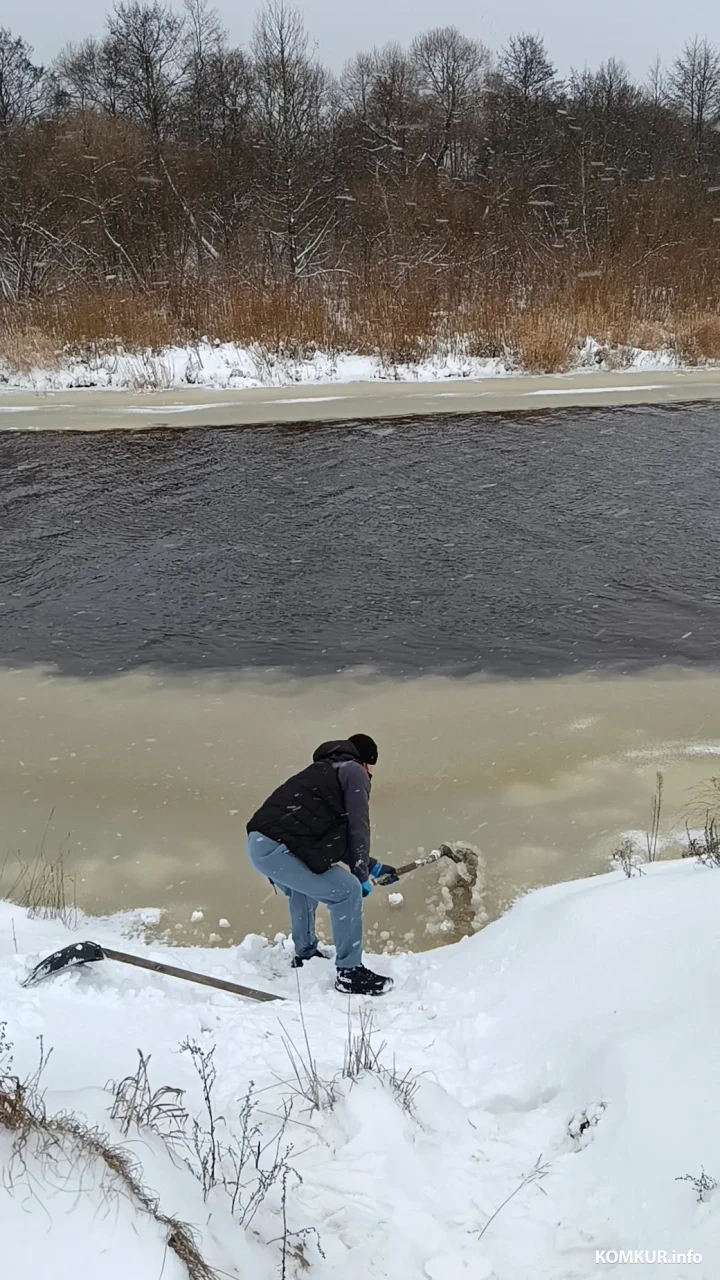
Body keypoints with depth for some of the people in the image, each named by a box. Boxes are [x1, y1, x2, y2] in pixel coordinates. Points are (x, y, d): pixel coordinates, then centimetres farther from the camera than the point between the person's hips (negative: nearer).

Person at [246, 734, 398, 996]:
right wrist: (362, 875, 8)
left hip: (259, 844, 10)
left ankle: (304, 955, 46)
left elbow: (337, 837, 33)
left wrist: (372, 866, 36)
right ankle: (349, 973, 2)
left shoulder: (326, 771, 31)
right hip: (278, 849, -10)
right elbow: (357, 828, -2)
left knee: (305, 888, 35)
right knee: (347, 891, -5)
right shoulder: (353, 771, 5)